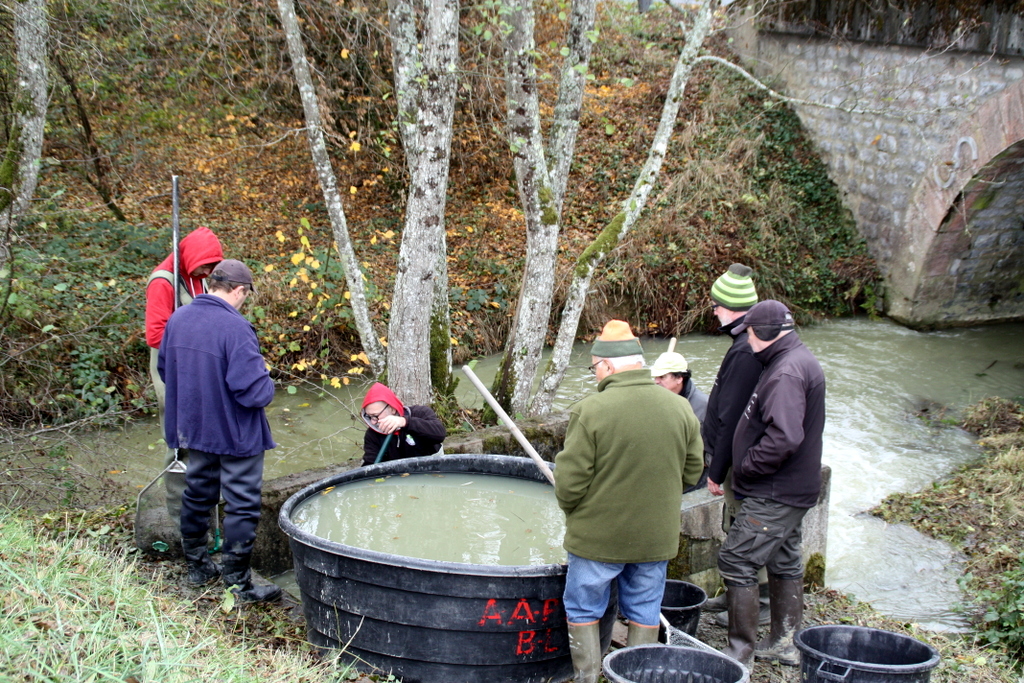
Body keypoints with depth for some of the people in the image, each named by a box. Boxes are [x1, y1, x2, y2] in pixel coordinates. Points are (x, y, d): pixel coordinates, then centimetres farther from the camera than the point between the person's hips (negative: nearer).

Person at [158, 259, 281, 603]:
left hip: (193, 428, 7)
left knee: (198, 495, 21)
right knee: (242, 506, 3)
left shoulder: (178, 319, -1)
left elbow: (164, 369, 13)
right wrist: (266, 379, -6)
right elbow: (254, 392, -27)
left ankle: (197, 567, 33)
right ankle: (238, 584, 9)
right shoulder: (235, 328, -25)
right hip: (236, 434, -7)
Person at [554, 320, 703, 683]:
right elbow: (692, 472, 7)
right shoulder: (681, 408, -3)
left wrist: (572, 509, 4)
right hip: (657, 537, 4)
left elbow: (569, 483, -16)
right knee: (644, 612, 18)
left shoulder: (590, 411, -19)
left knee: (583, 611, 14)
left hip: (598, 536, -4)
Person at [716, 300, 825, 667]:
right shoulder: (800, 360, 12)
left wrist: (746, 467, -19)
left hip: (773, 497, -11)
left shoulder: (787, 372, -22)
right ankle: (784, 642, 32)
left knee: (737, 563, -8)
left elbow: (784, 437, -32)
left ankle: (740, 651, -2)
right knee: (784, 563, 19)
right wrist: (748, 469, 13)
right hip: (792, 490, 11)